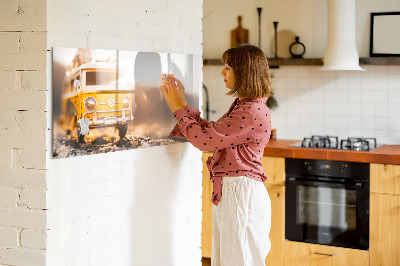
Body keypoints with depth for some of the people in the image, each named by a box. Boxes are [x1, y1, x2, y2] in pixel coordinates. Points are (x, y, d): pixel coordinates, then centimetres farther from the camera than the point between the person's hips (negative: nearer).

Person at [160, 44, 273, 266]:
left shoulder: (253, 112, -19)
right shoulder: (242, 106, 14)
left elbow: (204, 139, -19)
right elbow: (210, 131, 16)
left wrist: (177, 108, -7)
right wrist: (182, 104, 13)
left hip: (242, 193, -10)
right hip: (228, 192, 10)